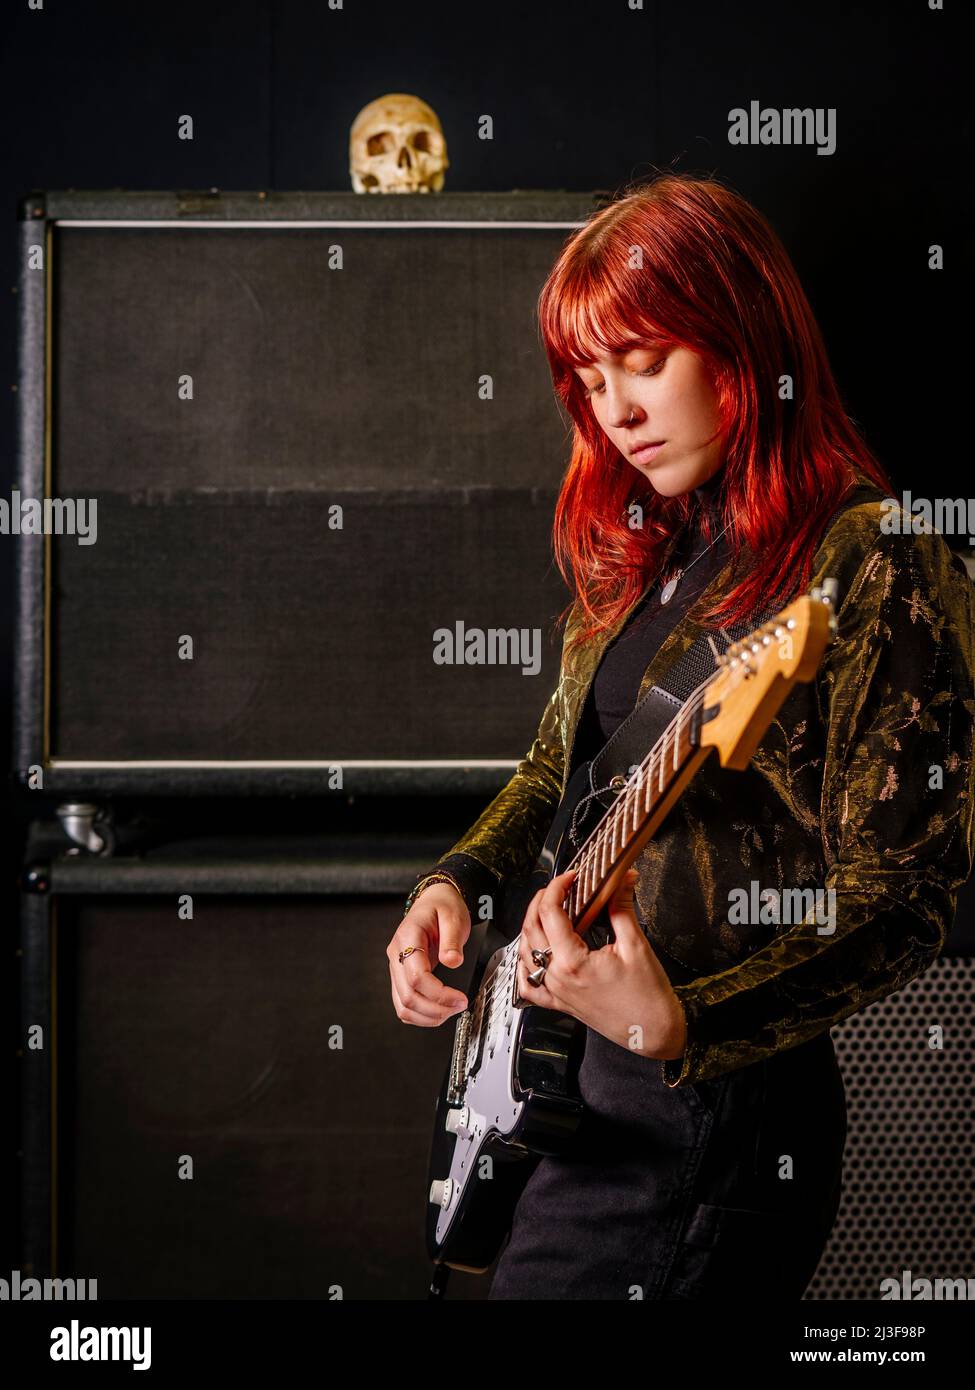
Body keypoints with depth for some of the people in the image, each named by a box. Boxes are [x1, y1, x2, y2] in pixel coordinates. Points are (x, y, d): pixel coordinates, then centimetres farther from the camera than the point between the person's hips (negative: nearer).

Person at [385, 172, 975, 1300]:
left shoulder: (869, 564, -16)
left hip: (715, 1110, -8)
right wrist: (455, 880, 5)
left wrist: (679, 1025, -29)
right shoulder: (643, 547, 8)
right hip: (559, 1075, 8)